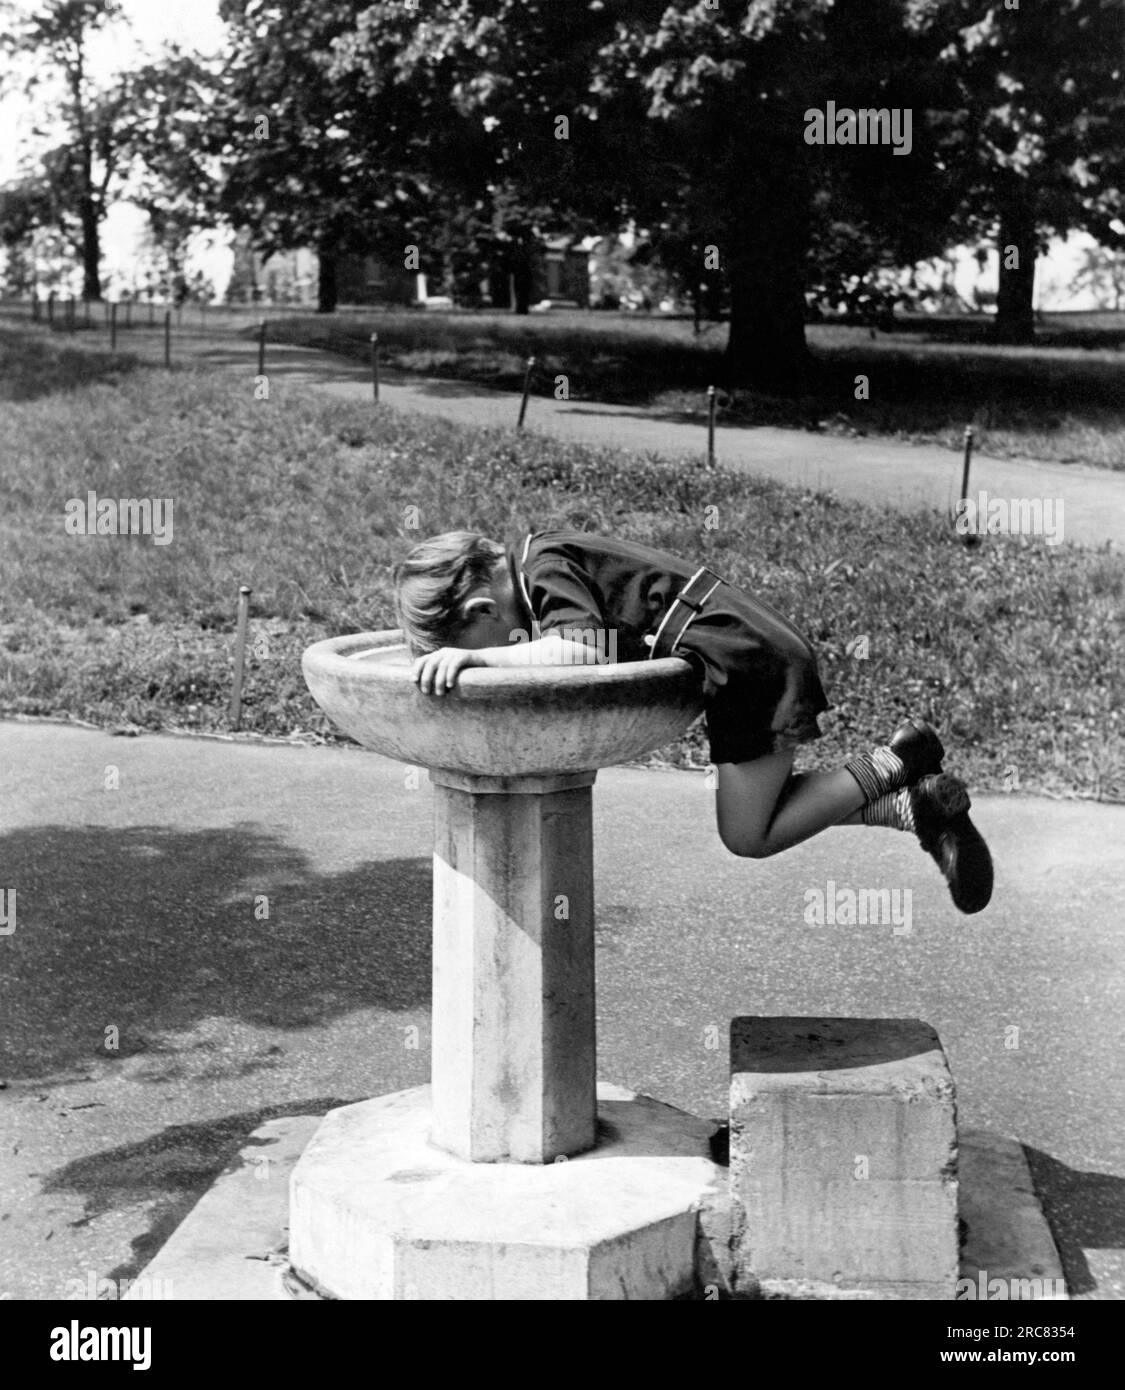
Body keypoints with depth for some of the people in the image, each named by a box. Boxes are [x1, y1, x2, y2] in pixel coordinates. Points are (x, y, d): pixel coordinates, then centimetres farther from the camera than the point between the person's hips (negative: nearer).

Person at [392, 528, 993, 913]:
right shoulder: (537, 558, 11)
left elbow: (586, 649, -33)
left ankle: (896, 762, 5)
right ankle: (918, 805, 19)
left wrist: (475, 656, -37)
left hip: (747, 663, -10)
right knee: (766, 810, 20)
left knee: (749, 834, 2)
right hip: (763, 650, 10)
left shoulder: (544, 566, -18)